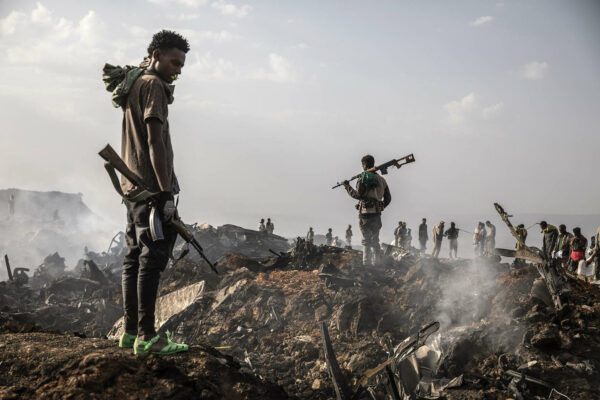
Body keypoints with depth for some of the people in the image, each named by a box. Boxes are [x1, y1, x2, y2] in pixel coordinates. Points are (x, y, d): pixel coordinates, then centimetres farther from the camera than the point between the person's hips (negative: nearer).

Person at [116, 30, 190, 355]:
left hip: (133, 187, 10)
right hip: (152, 186, -10)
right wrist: (166, 192, -19)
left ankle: (130, 331, 15)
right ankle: (146, 336, -7)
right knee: (152, 259, -8)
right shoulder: (153, 86, -9)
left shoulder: (133, 86, 21)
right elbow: (155, 141, -18)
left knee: (135, 257, 10)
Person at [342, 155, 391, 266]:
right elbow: (388, 198, 14)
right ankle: (375, 263, 11)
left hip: (365, 212, -5)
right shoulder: (381, 179, 12)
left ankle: (366, 263, -6)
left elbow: (358, 195, -14)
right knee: (375, 240, 12)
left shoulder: (363, 178, -8)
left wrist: (347, 187, -2)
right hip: (377, 213, 5)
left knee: (366, 240, -2)